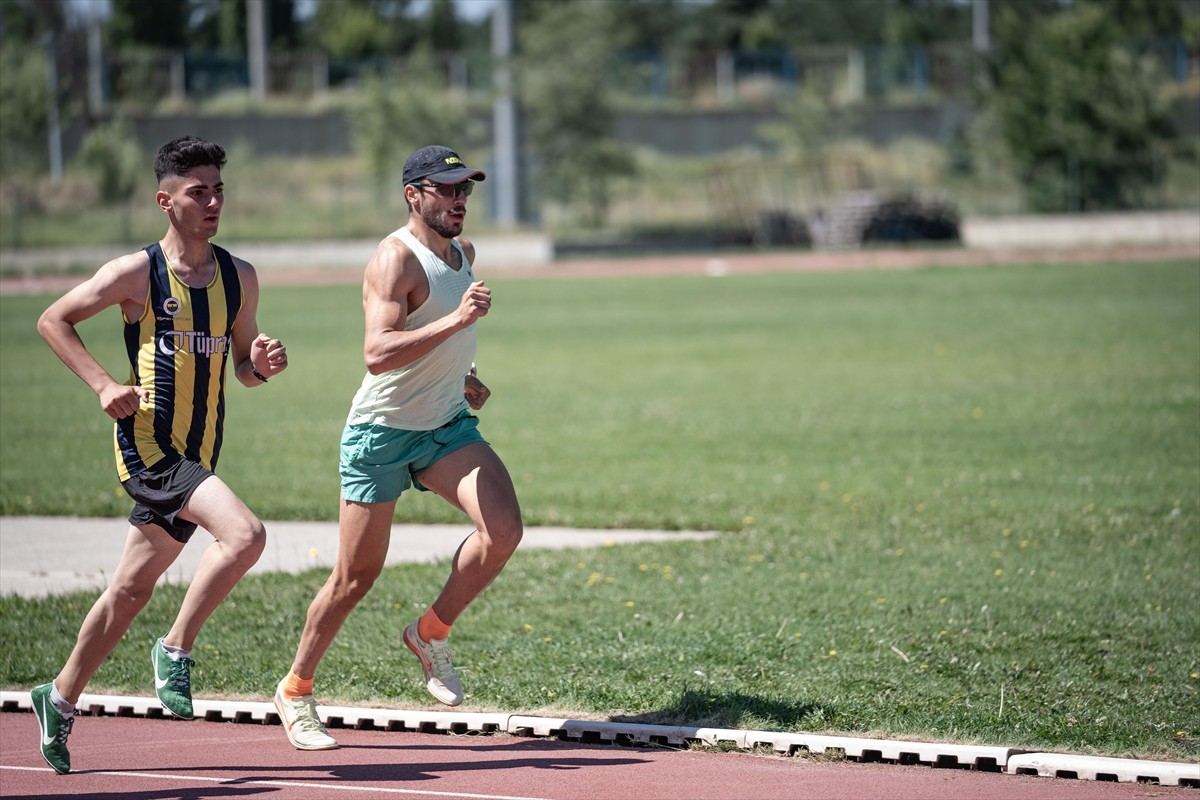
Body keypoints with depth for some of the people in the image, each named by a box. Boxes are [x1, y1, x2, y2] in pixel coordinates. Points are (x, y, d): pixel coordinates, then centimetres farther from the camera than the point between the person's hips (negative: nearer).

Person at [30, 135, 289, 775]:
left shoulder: (239, 278, 9)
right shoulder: (137, 273, -7)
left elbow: (243, 369, 19)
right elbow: (52, 320, 2)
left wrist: (262, 363, -5)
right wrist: (103, 384, -8)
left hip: (198, 456, 6)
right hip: (148, 445, -6)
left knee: (132, 589, 13)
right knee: (245, 535, -25)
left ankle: (61, 697, 29)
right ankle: (175, 649, -10)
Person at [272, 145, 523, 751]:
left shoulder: (463, 253, 8)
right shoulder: (396, 259, -18)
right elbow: (377, 354, -32)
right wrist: (455, 321, -38)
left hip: (447, 427, 6)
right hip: (381, 434, -6)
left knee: (504, 529, -18)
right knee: (356, 576, 0)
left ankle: (431, 633, 4)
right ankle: (295, 689, 19)